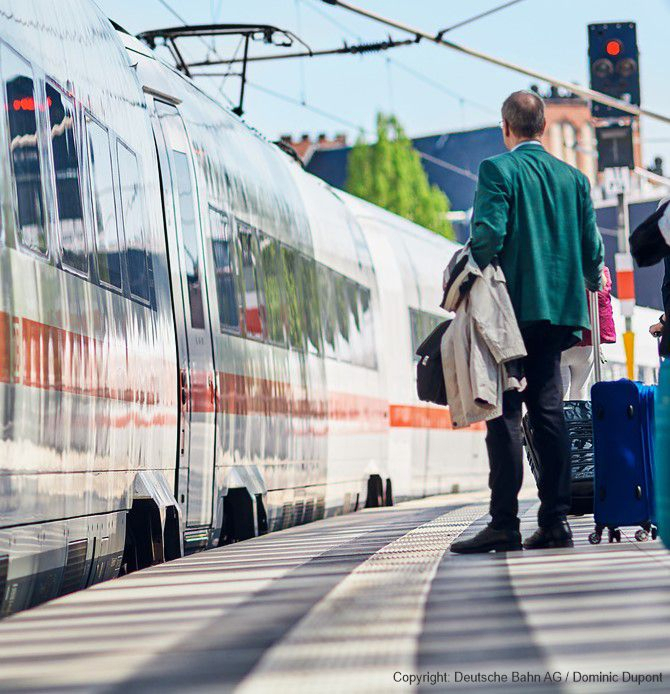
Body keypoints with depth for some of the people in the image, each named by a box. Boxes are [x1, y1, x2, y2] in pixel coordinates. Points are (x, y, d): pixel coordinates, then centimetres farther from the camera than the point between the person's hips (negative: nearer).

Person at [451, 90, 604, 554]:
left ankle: (505, 523, -9)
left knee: (505, 415, -5)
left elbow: (489, 234, -17)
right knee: (549, 412, 7)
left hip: (511, 307, -5)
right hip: (558, 310, 5)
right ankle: (556, 521, 4)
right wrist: (592, 286, 28)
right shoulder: (574, 178, 11)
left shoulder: (497, 170, -5)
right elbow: (592, 249, 9)